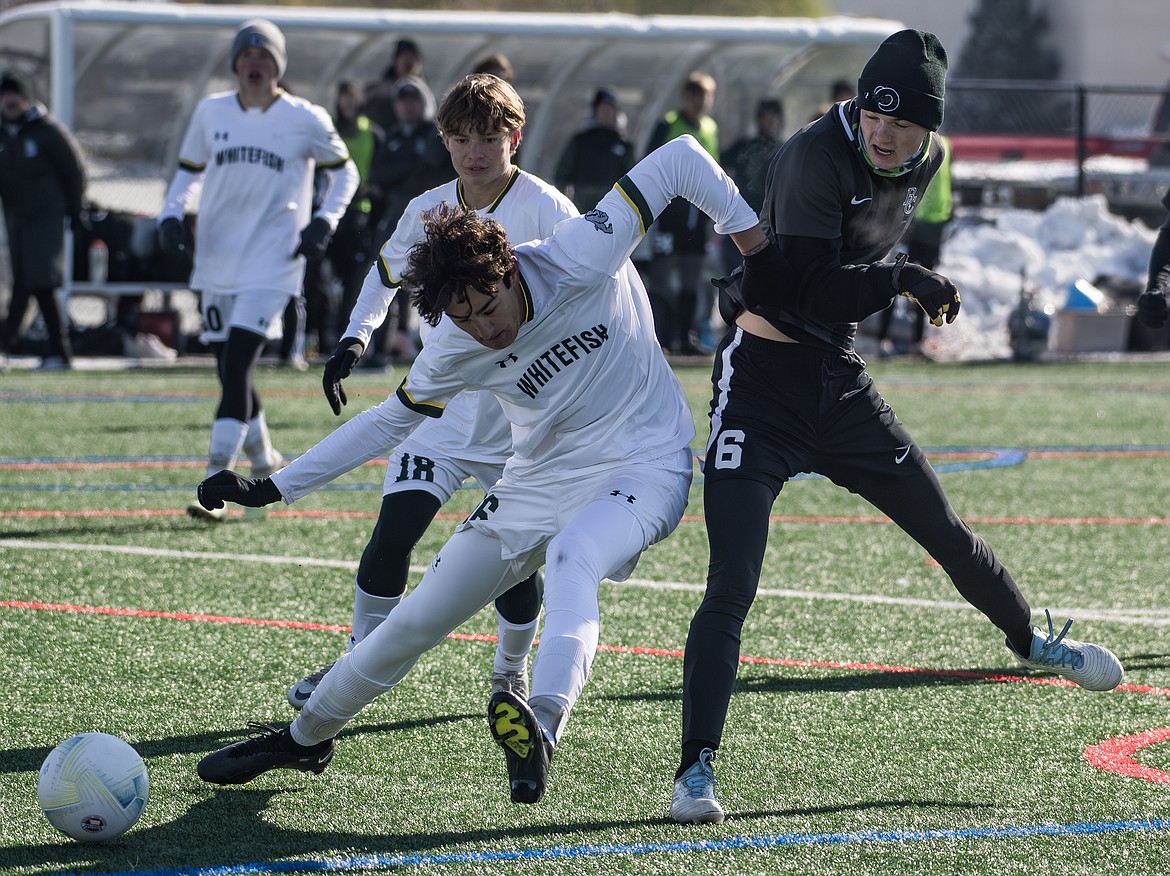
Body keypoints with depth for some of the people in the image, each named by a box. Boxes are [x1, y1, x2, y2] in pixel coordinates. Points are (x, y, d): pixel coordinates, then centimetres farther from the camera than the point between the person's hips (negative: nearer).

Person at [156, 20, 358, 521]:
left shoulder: (305, 120, -2)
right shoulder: (212, 112, 6)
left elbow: (343, 172, 12)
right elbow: (188, 172, 20)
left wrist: (324, 221, -3)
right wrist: (171, 215, 2)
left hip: (271, 265, -4)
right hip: (217, 261, 4)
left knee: (236, 368, -17)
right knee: (230, 374, 8)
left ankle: (215, 486, -19)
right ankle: (264, 462, 32)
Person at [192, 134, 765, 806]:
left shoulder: (580, 261, -23)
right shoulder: (455, 351, -9)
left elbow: (680, 159, -17)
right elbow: (391, 420, 6)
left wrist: (744, 226, -14)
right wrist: (273, 488, 4)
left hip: (645, 467, -5)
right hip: (542, 481, 5)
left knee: (572, 560, -38)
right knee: (419, 618, 6)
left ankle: (543, 732, -58)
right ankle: (305, 739, 28)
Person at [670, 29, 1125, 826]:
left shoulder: (926, 162, 1)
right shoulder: (819, 156, -22)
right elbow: (807, 286, -30)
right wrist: (902, 280, -30)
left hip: (841, 380, 7)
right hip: (763, 379, -7)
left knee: (947, 534, 21)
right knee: (732, 583, -16)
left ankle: (1032, 642, 48)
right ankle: (697, 768, -17)